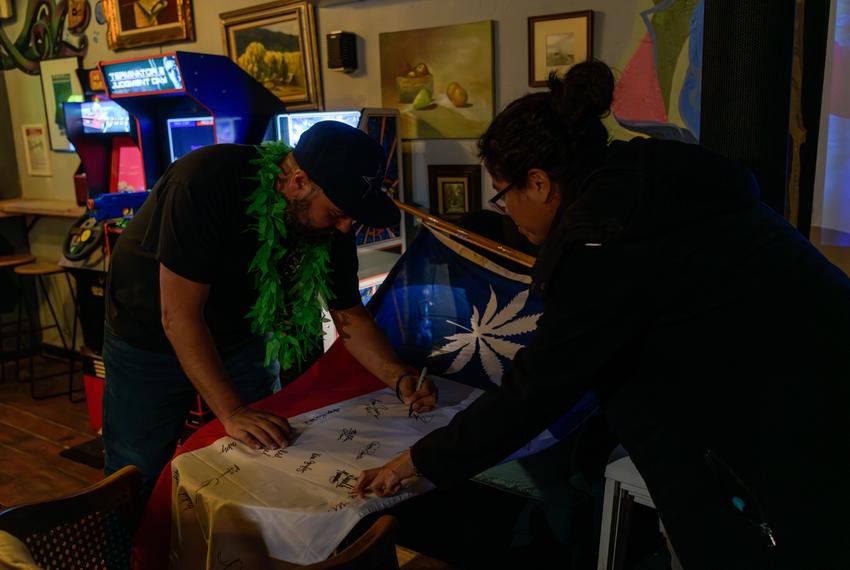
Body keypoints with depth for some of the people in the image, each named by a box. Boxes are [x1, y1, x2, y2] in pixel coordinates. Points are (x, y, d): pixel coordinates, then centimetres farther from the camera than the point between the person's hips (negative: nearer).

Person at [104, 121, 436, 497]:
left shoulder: (332, 224, -16)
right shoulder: (206, 182, -34)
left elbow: (349, 315, -6)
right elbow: (179, 315, -34)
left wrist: (400, 378, -21)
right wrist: (231, 413, -36)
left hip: (241, 335, 4)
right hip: (149, 336, -4)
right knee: (136, 476, 0)